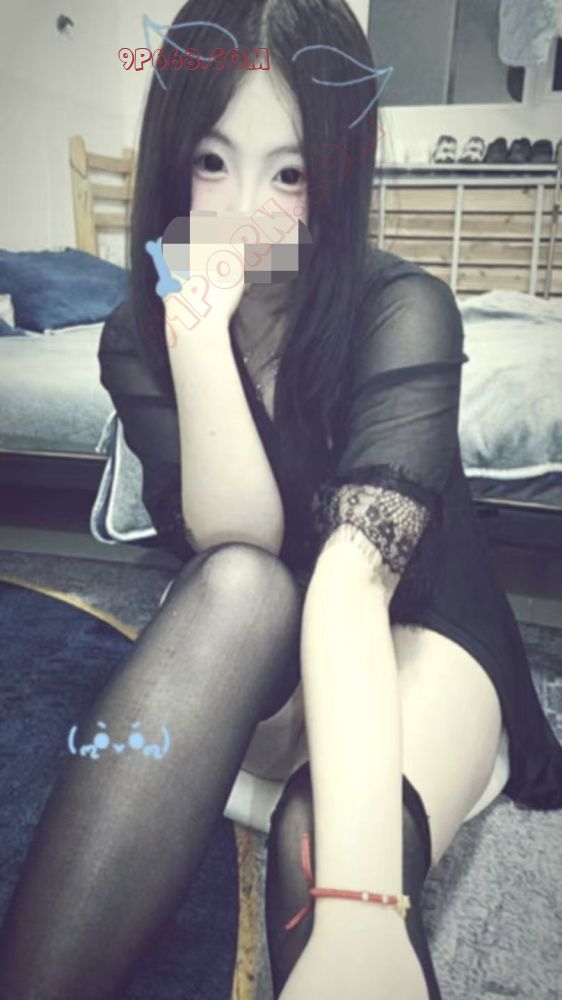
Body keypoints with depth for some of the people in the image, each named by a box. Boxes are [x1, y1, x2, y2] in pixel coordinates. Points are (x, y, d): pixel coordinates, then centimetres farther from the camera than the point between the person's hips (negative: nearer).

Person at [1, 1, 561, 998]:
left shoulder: (401, 308, -19)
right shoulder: (135, 339, -8)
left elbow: (357, 571, -34)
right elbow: (237, 550, -19)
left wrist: (358, 902, -45)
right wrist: (201, 334, -30)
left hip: (412, 636, -2)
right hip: (241, 662, 3)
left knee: (318, 843, -37)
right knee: (239, 585, -34)